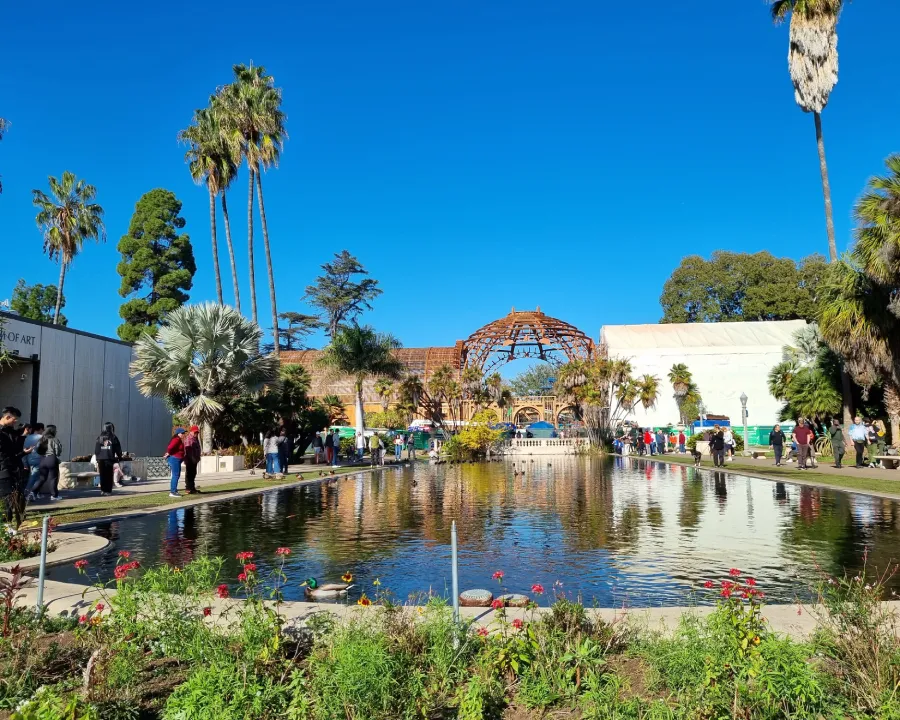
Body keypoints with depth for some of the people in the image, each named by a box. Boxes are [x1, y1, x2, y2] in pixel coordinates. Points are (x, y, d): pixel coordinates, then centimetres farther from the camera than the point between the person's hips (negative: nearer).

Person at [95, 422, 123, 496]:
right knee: (109, 475, 0)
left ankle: (102, 490, 7)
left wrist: (97, 458, 14)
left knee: (102, 475, 8)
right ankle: (108, 490, -3)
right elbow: (118, 449, 0)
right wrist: (120, 458, 9)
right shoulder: (113, 438, -2)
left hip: (101, 459, 3)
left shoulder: (100, 438, 7)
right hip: (109, 459, -3)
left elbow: (96, 449, 7)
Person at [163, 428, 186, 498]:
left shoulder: (179, 440, 17)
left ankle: (174, 491, 22)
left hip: (177, 459, 11)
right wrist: (167, 455, -12)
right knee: (175, 475, -10)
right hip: (174, 459, -11)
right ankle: (172, 492, -10)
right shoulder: (176, 439, -16)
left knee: (177, 476, 15)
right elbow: (170, 448, -27)